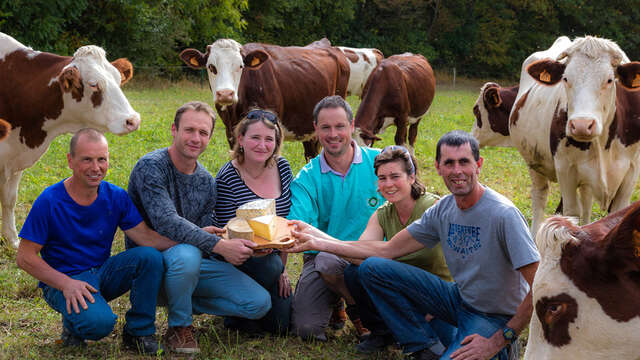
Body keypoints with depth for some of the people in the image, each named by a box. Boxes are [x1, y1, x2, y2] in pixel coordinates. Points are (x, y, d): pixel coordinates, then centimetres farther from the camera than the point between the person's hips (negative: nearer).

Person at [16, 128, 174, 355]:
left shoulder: (116, 197, -3)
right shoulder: (49, 201, -15)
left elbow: (146, 237, -8)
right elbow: (25, 258, -12)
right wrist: (66, 284, -23)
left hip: (103, 273, 5)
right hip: (61, 281, -5)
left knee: (151, 257, -21)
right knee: (100, 322, -34)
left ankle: (139, 333, -5)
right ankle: (72, 323, 4)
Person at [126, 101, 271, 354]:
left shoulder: (205, 181, 7)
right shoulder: (151, 167, -16)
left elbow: (207, 233, 7)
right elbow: (166, 223, -28)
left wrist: (232, 253, -15)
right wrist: (221, 245, -34)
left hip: (197, 260, 6)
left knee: (259, 303, -8)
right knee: (187, 254, -41)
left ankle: (181, 301, 12)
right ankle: (179, 327, -13)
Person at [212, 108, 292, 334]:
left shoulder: (282, 168, 0)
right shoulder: (227, 179, -16)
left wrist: (282, 268, 5)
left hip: (271, 258, 5)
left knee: (280, 324, -7)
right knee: (269, 265, -35)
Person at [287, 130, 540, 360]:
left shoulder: (503, 215, -23)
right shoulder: (442, 211, -1)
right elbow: (387, 250, 5)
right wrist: (320, 241, 0)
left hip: (496, 318, -6)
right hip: (459, 299, 7)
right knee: (372, 268, -4)